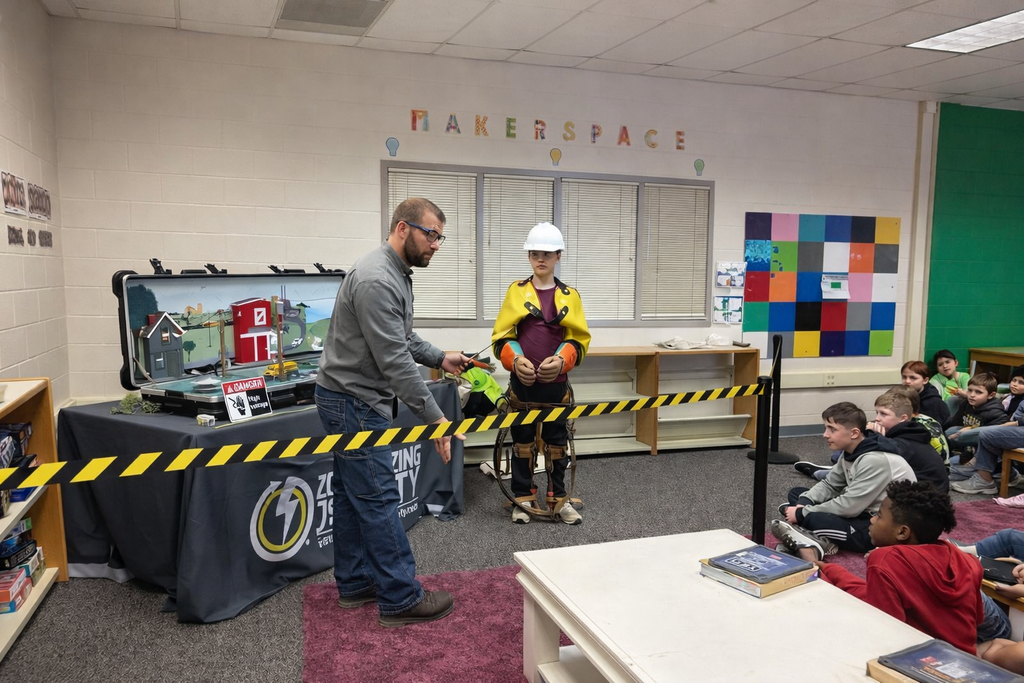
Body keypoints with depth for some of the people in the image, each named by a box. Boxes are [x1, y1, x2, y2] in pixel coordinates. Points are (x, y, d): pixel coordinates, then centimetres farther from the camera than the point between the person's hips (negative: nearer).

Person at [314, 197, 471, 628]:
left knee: (353, 495, 16)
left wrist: (440, 358, 12)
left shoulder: (395, 274, 11)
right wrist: (434, 418, -25)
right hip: (354, 402, -11)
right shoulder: (377, 281, -24)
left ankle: (355, 584, 27)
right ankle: (400, 600, 5)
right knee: (378, 499, -4)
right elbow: (394, 361, -27)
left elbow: (402, 340, 22)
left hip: (351, 400, 11)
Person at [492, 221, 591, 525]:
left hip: (556, 383, 1)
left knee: (557, 442, 10)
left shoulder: (569, 295, 3)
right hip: (522, 382, -1)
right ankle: (523, 500, 21)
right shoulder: (516, 291, 0)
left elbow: (579, 339, 0)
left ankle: (560, 499, 23)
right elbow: (501, 336, -1)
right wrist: (515, 360, -19)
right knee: (522, 441, 9)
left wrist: (561, 360, -18)